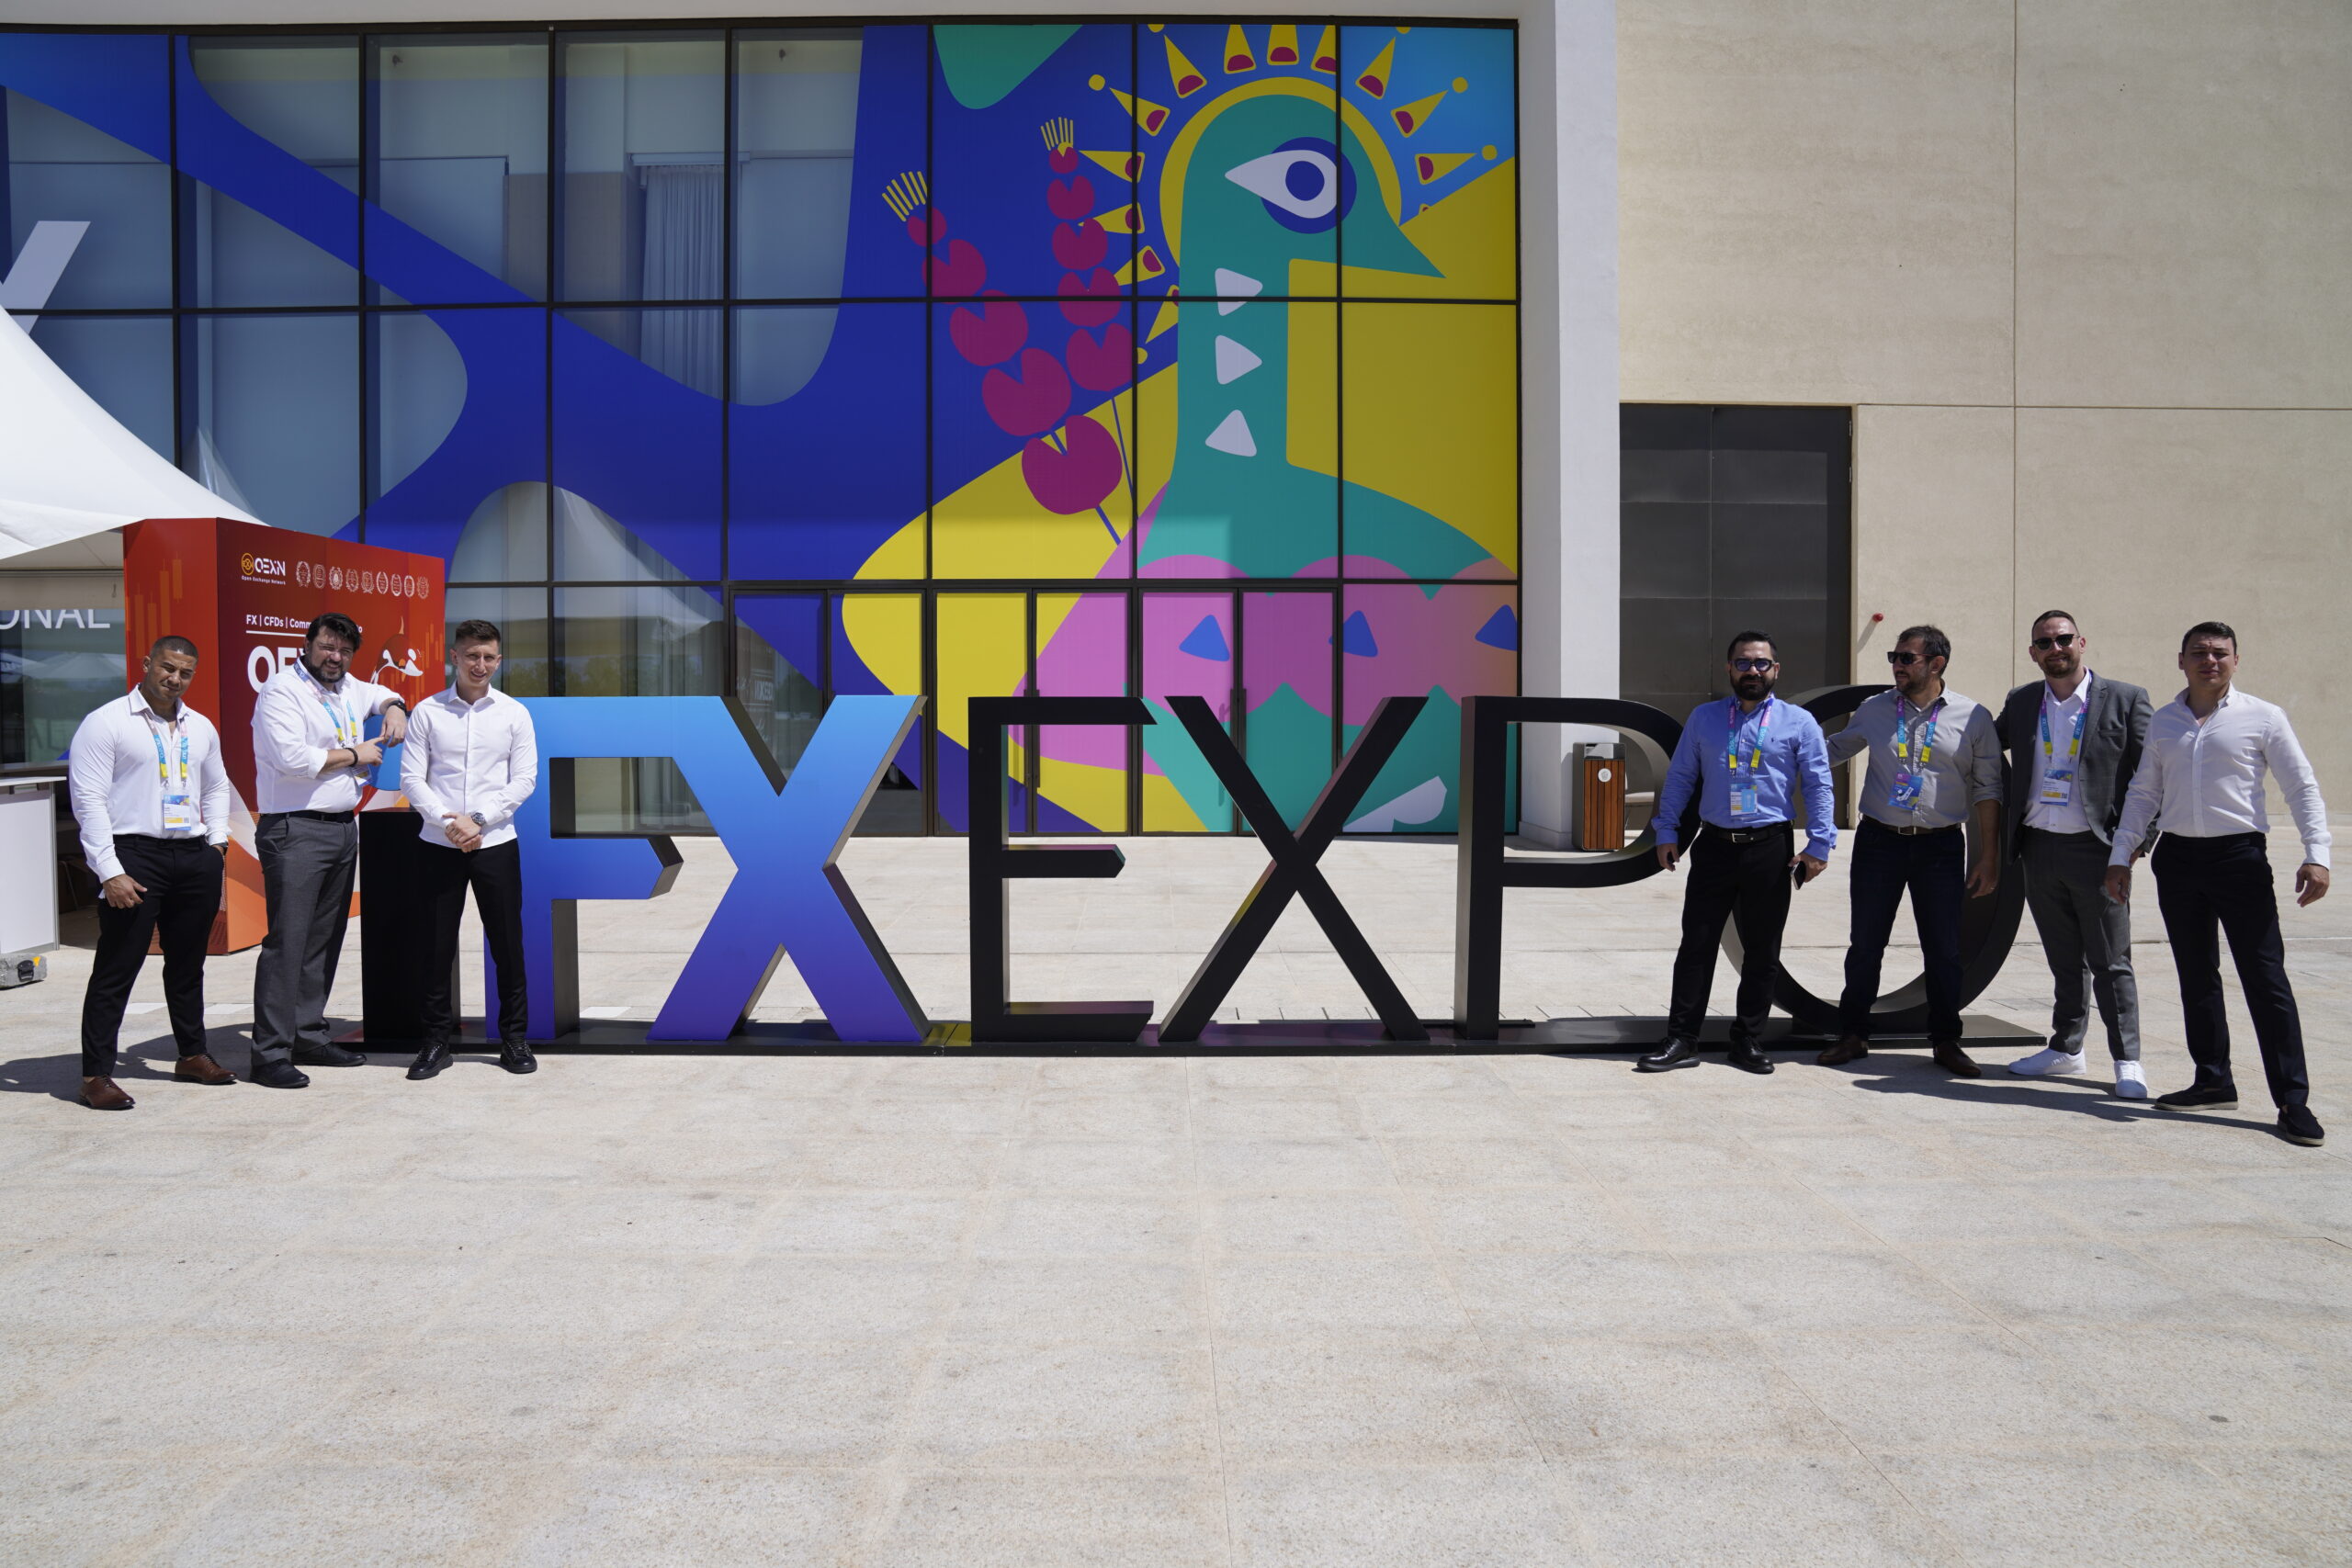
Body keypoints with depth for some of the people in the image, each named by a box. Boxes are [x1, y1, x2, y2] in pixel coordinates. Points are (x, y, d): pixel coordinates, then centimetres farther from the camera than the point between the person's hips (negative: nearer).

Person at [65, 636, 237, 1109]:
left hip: (196, 858, 6)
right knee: (116, 969, -3)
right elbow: (88, 799, -9)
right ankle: (95, 1074, 3)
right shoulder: (106, 723, -4)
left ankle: (193, 1055, 28)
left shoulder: (201, 728, 15)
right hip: (134, 855, -6)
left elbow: (217, 787, 27)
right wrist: (110, 872, -15)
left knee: (188, 964, 16)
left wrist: (216, 841, 12)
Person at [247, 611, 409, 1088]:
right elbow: (293, 758, -20)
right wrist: (354, 754, -8)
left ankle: (309, 1035, 19)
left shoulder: (348, 688, 15)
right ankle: (270, 1053, -6)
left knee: (325, 939, 11)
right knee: (287, 941, -9)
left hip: (344, 829, 8)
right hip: (295, 830, -8)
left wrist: (394, 707, 16)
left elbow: (379, 693, 39)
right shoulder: (281, 690, -8)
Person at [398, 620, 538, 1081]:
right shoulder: (427, 711, 3)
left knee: (507, 943, 3)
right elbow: (410, 777, 0)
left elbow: (525, 779, 0)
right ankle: (437, 1040, 16)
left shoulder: (514, 712, 4)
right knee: (438, 945, 4)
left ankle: (515, 1039, 15)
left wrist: (478, 820, -10)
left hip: (496, 842, 0)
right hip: (440, 844, 0)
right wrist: (448, 821, -13)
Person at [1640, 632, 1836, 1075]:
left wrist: (1819, 844, -6)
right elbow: (1679, 777, 13)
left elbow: (1818, 785, 1)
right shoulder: (1703, 718, 9)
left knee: (1762, 951, 7)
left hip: (1770, 850, -1)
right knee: (1696, 944, 0)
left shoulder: (1799, 722, 3)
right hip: (1715, 847, 1)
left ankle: (1749, 1041, 19)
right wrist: (1667, 831, 8)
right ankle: (1681, 1041, 5)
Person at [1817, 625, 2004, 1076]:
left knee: (1943, 950, 5)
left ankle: (1946, 1042, 18)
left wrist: (1988, 858, -1)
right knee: (1865, 945, 6)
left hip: (1940, 846, -1)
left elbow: (1987, 790, 2)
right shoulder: (1874, 710, 6)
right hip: (1879, 840, 2)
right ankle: (1853, 1035, 17)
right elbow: (1833, 749, 24)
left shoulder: (1972, 717, 0)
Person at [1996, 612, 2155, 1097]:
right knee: (2064, 960, 14)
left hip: (2096, 849, -4)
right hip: (2039, 849, 4)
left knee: (2110, 962, 1)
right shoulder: (2020, 703, 9)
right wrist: (2004, 823, 11)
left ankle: (2127, 1060, 10)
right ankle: (2065, 1048, 23)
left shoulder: (2125, 699, -2)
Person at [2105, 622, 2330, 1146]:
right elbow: (2143, 795, 15)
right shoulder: (2162, 723, 11)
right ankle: (2213, 1081, 20)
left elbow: (2303, 788, -1)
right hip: (2178, 858, 4)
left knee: (2266, 978, -5)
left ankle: (2293, 1100, -1)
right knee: (2196, 976, 9)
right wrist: (2121, 856, 11)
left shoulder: (2263, 718, 0)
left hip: (2240, 856, -4)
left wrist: (2316, 855, -11)